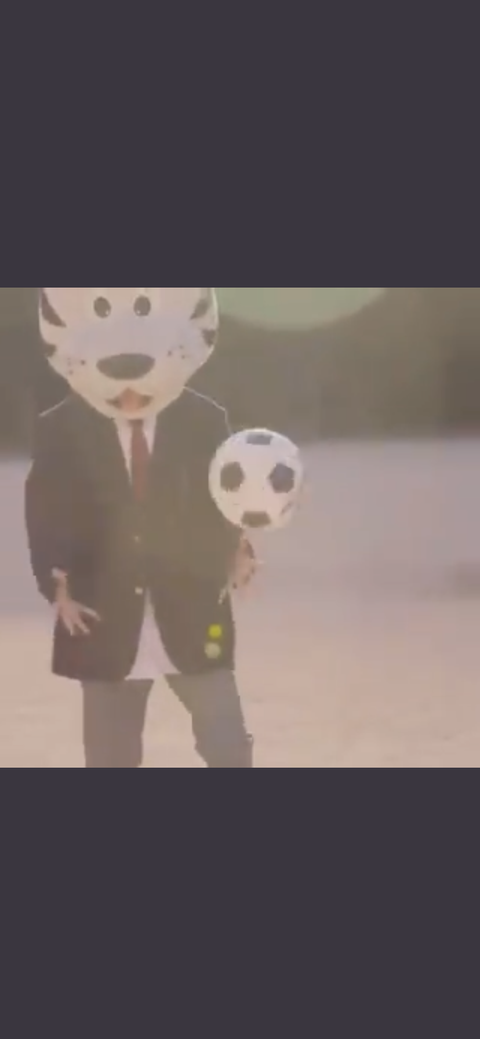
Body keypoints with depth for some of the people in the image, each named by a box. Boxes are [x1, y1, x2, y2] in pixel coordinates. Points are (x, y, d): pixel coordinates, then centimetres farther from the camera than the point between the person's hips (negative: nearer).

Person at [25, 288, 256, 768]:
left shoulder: (204, 421, -2)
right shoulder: (60, 430, -2)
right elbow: (45, 516, 0)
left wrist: (236, 552, -17)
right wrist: (57, 586, -15)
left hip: (192, 615, 0)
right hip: (106, 621, 0)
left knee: (228, 748, 2)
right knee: (110, 758, 9)